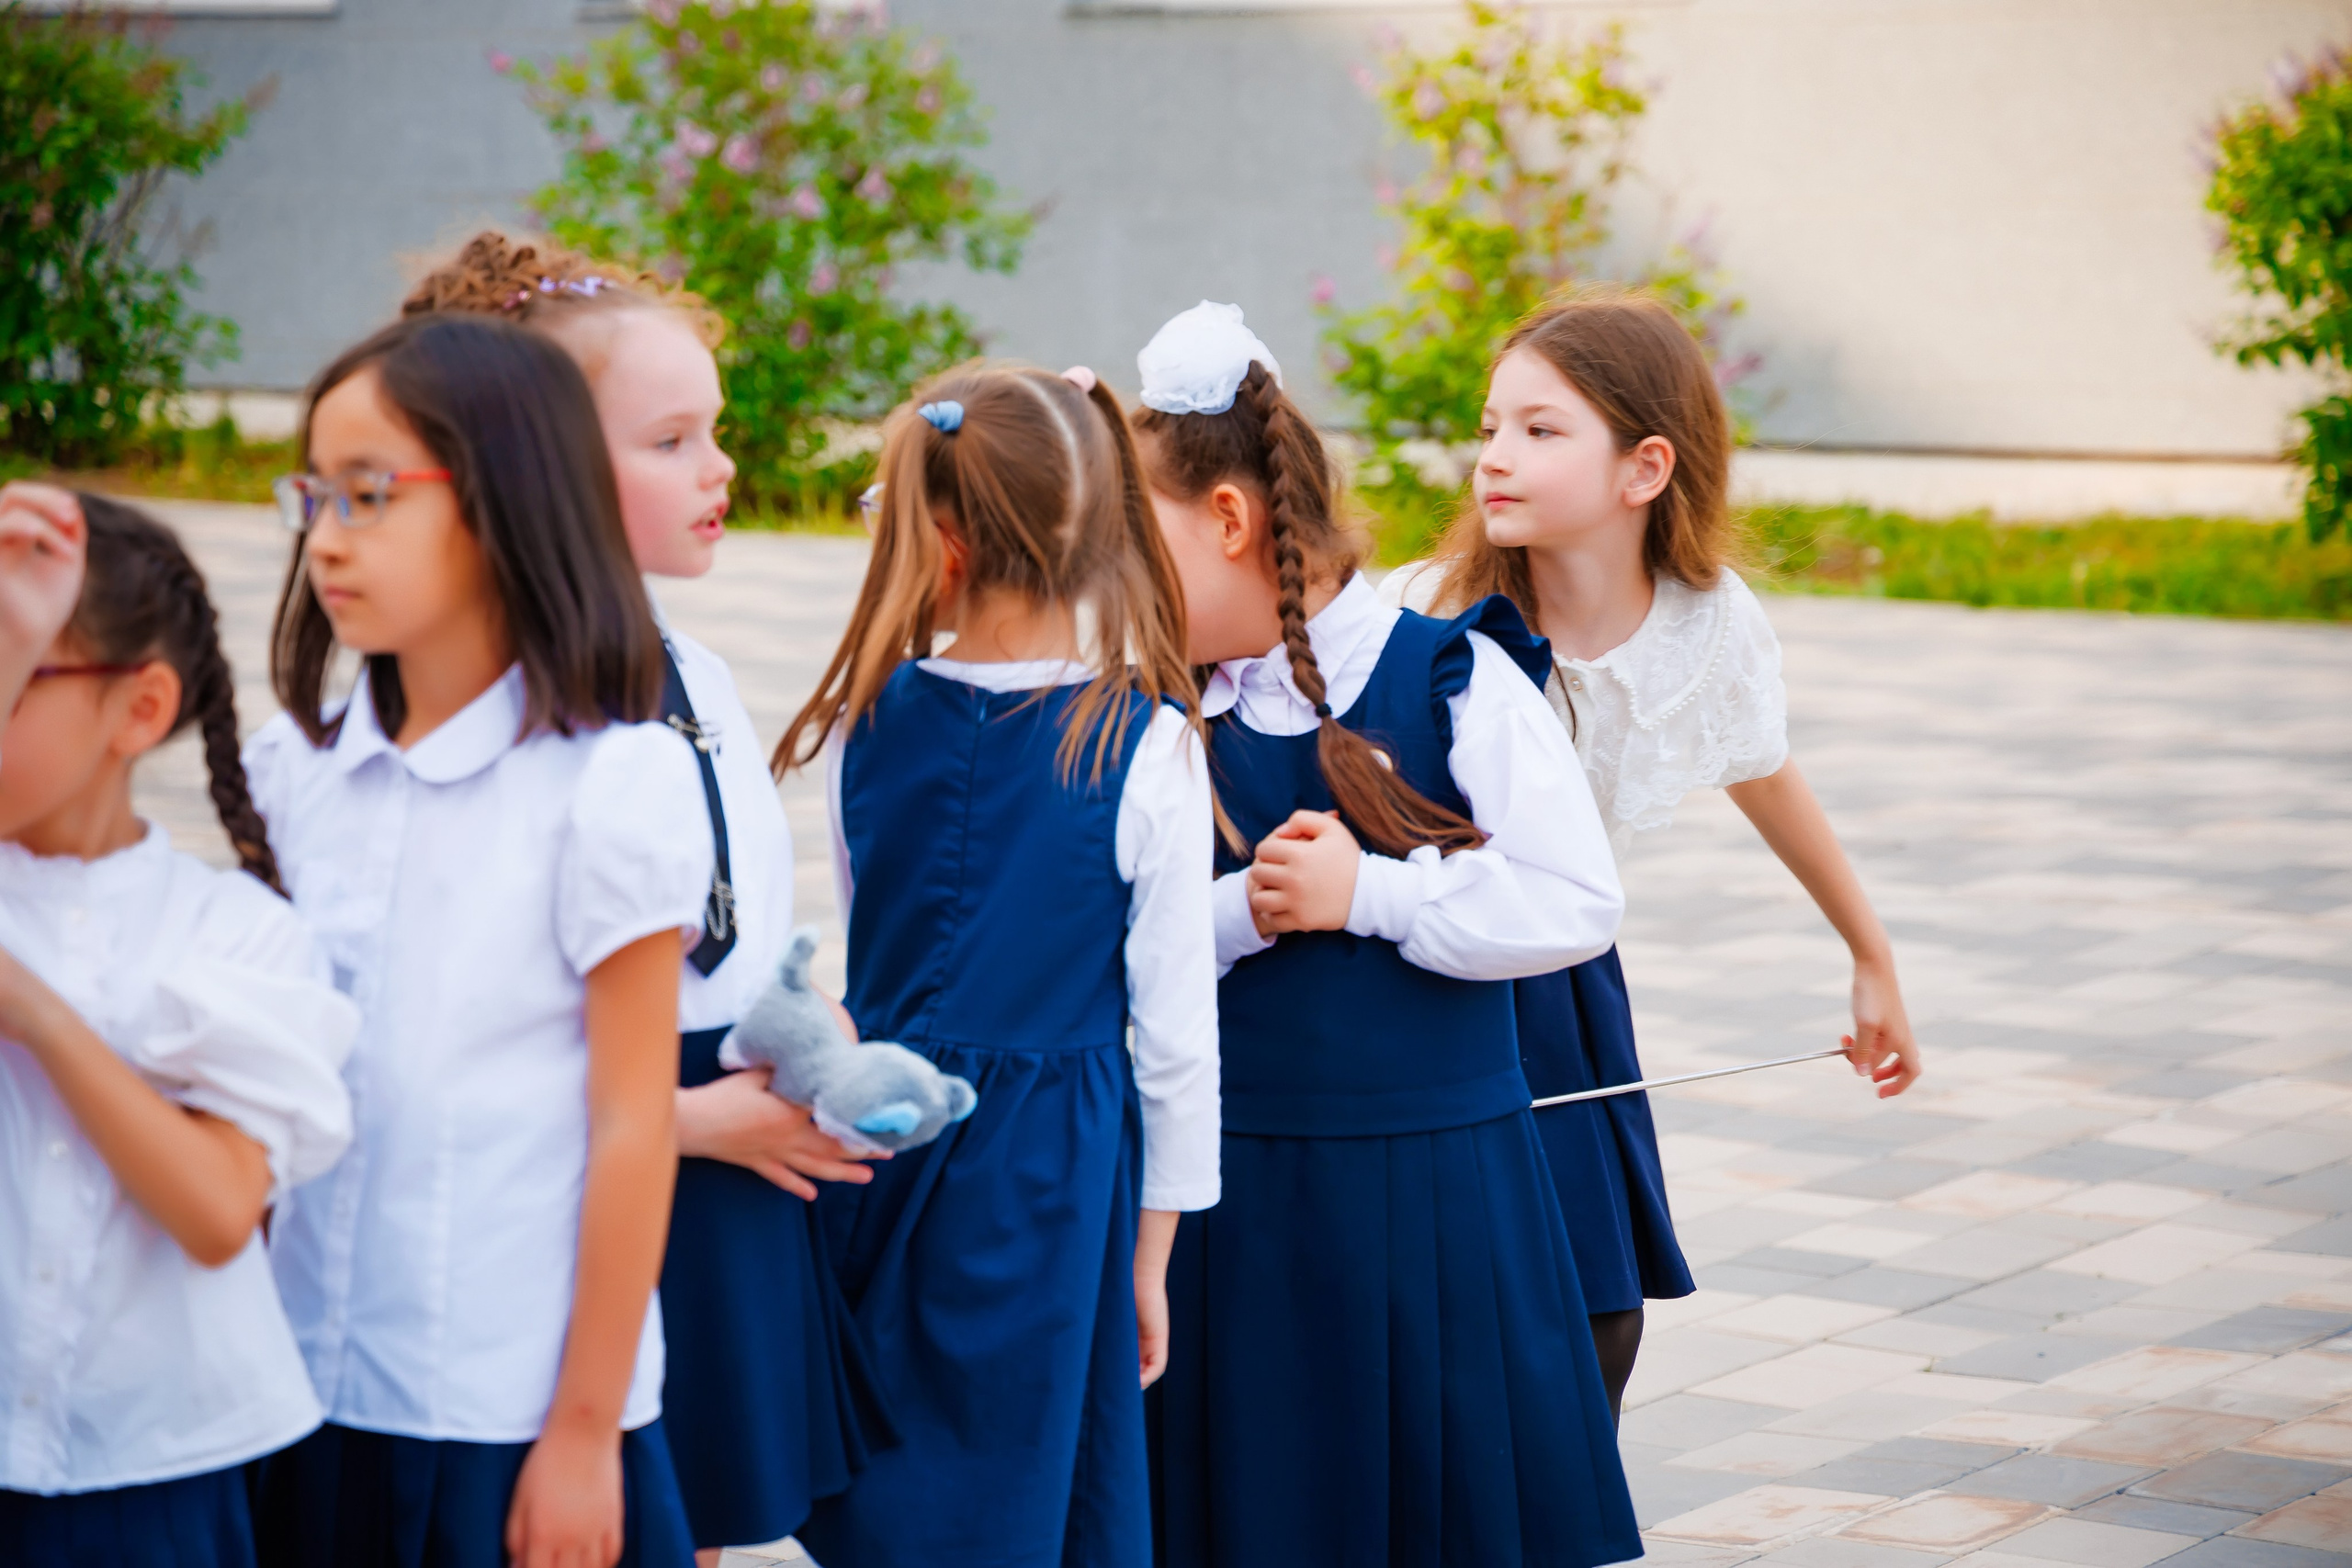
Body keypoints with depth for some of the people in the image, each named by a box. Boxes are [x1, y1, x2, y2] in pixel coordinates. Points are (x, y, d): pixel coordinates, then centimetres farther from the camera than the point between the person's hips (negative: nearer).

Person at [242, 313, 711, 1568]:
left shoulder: (612, 783, -9)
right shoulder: (296, 773, 6)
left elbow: (633, 1126, -9)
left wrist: (585, 1431, -9)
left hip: (512, 1418, -5)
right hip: (314, 1393, 5)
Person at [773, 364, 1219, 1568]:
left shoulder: (865, 723, -3)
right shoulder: (1148, 747, -11)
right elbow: (1174, 1026, -7)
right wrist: (1152, 1250, 2)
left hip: (877, 1143, 3)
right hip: (1052, 1165, -3)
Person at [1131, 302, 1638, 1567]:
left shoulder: (1458, 682, -7)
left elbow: (1578, 901, -14)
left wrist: (1366, 895, -16)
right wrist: (1241, 910, -18)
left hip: (1431, 1183, -3)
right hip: (1238, 1195, 3)